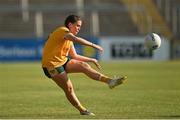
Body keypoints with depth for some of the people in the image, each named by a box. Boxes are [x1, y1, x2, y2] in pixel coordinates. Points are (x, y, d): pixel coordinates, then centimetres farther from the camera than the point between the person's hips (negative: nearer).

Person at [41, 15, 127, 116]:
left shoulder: (69, 39, 16)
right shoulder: (63, 31, -14)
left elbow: (74, 56, 20)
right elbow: (76, 39, -33)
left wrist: (91, 60, 15)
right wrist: (93, 45, -33)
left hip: (63, 61, 8)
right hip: (52, 65, -8)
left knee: (83, 65, -12)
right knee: (69, 88, -10)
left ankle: (109, 81, -24)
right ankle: (82, 110, 3)